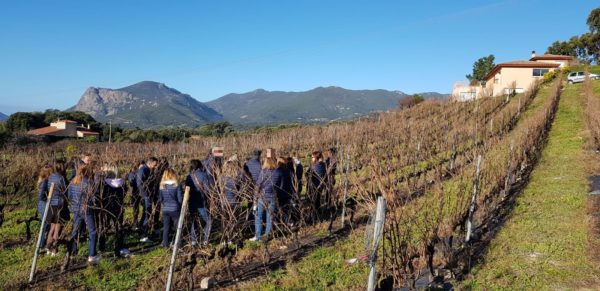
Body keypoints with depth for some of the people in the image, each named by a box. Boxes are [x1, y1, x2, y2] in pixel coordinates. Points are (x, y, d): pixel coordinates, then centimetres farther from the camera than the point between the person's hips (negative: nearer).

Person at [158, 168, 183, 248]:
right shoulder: (176, 185, -11)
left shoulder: (162, 186, -1)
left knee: (166, 227, 11)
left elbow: (160, 199, 2)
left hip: (165, 209, 3)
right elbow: (180, 198, -8)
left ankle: (165, 244, 15)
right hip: (175, 209, -3)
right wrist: (180, 205, 11)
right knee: (178, 226, 10)